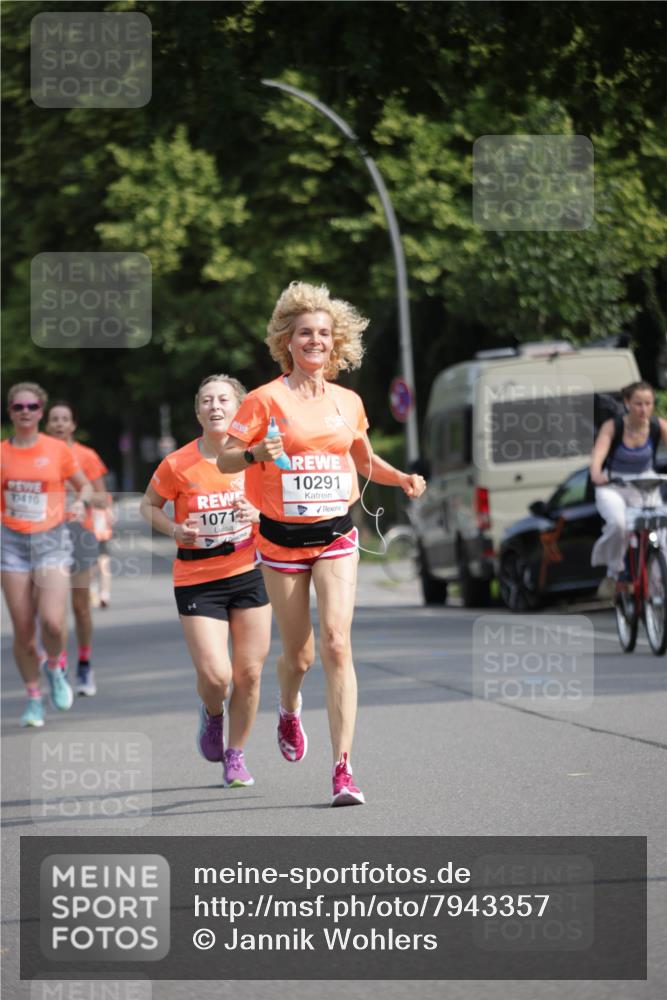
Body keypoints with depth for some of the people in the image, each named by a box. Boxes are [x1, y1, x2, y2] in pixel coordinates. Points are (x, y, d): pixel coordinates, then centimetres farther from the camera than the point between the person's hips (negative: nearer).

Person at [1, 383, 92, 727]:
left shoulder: (58, 450, -1)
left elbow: (84, 485, 11)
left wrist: (81, 501, -9)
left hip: (51, 542, -1)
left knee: (52, 622, -17)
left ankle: (55, 666, 16)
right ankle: (33, 698, 16)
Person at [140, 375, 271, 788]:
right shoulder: (179, 464, -9)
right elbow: (149, 505, 7)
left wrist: (259, 515, -13)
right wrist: (174, 529, -12)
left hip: (249, 572, 2)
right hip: (197, 579, -2)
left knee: (249, 674, 3)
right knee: (215, 676, -12)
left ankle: (237, 755, 23)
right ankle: (212, 714, 25)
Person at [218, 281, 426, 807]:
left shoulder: (348, 402, 7)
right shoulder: (266, 400, -5)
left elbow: (365, 460, 23)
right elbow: (224, 459, -5)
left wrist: (402, 478, 5)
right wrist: (257, 453, -25)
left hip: (336, 535, 2)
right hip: (282, 539, -2)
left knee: (336, 643, -14)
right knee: (299, 654, 6)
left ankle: (343, 766, -15)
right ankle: (290, 710, 44)